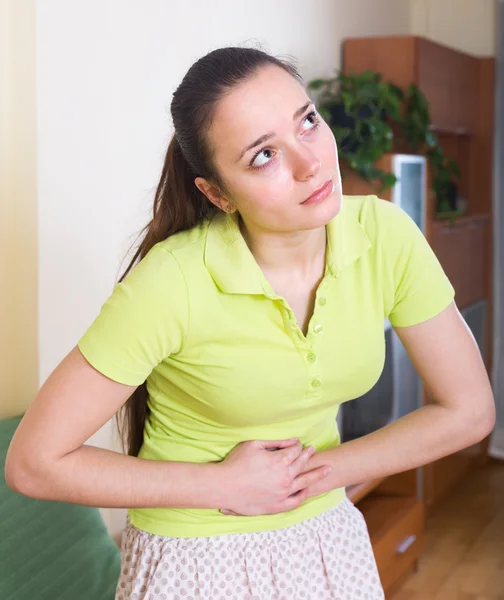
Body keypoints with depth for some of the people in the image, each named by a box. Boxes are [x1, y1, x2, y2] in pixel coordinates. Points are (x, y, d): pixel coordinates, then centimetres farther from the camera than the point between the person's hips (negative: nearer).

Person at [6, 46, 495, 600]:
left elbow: (469, 409, -7)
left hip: (330, 541, 4)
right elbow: (33, 463, -21)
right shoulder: (174, 280, -27)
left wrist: (318, 472, -14)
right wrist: (226, 484, -18)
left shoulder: (384, 235, -16)